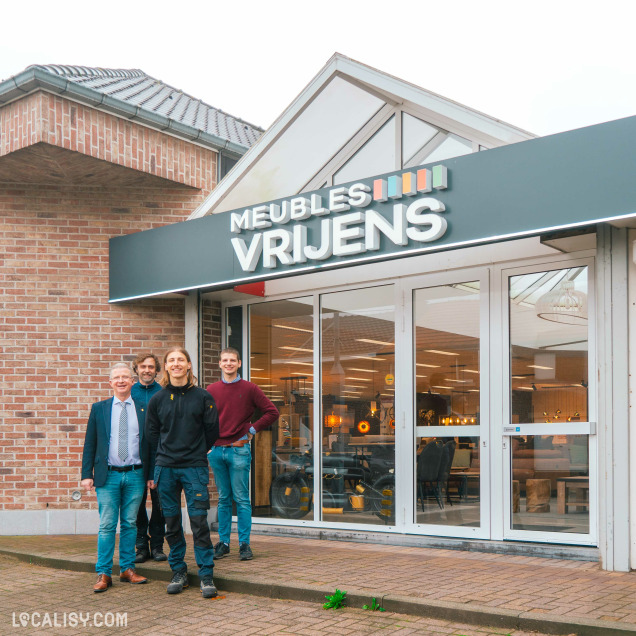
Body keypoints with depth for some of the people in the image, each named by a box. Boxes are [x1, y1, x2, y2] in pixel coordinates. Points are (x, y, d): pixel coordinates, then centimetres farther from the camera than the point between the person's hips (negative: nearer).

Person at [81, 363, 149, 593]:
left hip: (135, 475, 1)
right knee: (107, 525, -1)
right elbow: (90, 444, 7)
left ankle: (127, 569, 17)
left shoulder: (143, 409, 6)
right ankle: (103, 574, 5)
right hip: (108, 475, -1)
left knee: (130, 524, 7)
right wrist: (87, 474, 0)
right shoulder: (99, 408, 7)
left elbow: (150, 444, 8)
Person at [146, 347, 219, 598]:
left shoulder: (203, 397, 1)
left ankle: (206, 576, 1)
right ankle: (178, 572, 19)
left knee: (199, 521, -5)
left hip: (195, 468, -2)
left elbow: (212, 431, 8)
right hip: (165, 469, 2)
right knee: (172, 523, 7)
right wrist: (152, 472, 8)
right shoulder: (157, 400, 6)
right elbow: (151, 437, 10)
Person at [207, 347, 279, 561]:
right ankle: (223, 542, 16)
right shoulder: (212, 390, 8)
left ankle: (244, 544, 4)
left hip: (239, 450, -3)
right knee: (223, 499, 10)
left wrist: (252, 430, -1)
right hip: (216, 451, 3)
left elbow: (272, 412, 2)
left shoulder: (249, 389, 0)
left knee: (242, 499, -1)